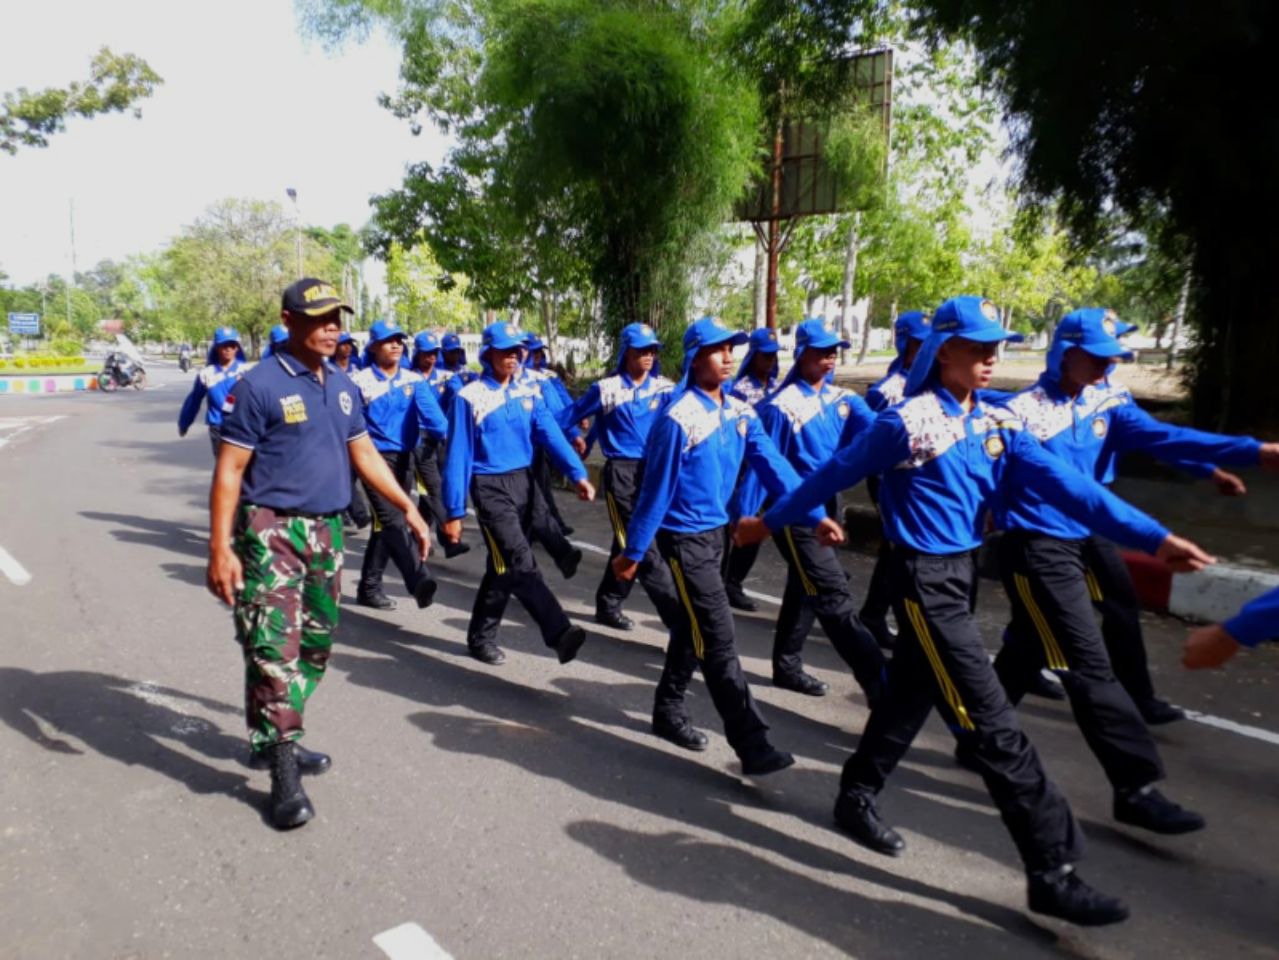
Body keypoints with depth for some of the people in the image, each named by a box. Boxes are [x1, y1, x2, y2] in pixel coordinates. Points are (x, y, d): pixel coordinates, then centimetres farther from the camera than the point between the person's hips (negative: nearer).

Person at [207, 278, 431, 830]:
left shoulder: (343, 387, 9)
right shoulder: (261, 385, -11)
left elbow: (365, 455, 16)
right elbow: (229, 471, -12)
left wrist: (408, 508, 9)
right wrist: (220, 548, -17)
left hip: (325, 530, 7)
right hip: (271, 531, -7)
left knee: (315, 643, 15)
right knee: (274, 647, -8)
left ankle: (274, 741, 31)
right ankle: (284, 772, 1)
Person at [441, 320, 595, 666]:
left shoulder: (528, 394, 7)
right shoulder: (469, 397, -8)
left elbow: (551, 434, -5)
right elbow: (457, 457, -7)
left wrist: (577, 473, -20)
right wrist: (454, 512, -9)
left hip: (523, 483, 6)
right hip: (490, 487, -6)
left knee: (504, 565, 12)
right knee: (521, 563, -16)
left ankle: (481, 637, 26)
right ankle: (559, 632, -21)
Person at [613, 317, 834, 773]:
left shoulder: (740, 412, 2)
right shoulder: (677, 418, -19)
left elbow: (773, 466, 0)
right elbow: (656, 490, -16)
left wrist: (814, 513, -6)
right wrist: (633, 551, -9)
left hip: (718, 531, 8)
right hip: (685, 537, -8)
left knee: (694, 627, 18)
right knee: (719, 638, -6)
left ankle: (668, 709, 36)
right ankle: (752, 743, -1)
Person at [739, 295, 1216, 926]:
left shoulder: (997, 423, 5)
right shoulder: (907, 420, -15)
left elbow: (1060, 483, -2)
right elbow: (833, 476, -8)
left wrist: (1151, 536, -9)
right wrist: (771, 521, 0)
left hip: (963, 572, 8)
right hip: (924, 580, -8)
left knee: (910, 695, 20)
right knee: (993, 724, -5)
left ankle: (856, 798, 38)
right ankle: (1052, 872, 5)